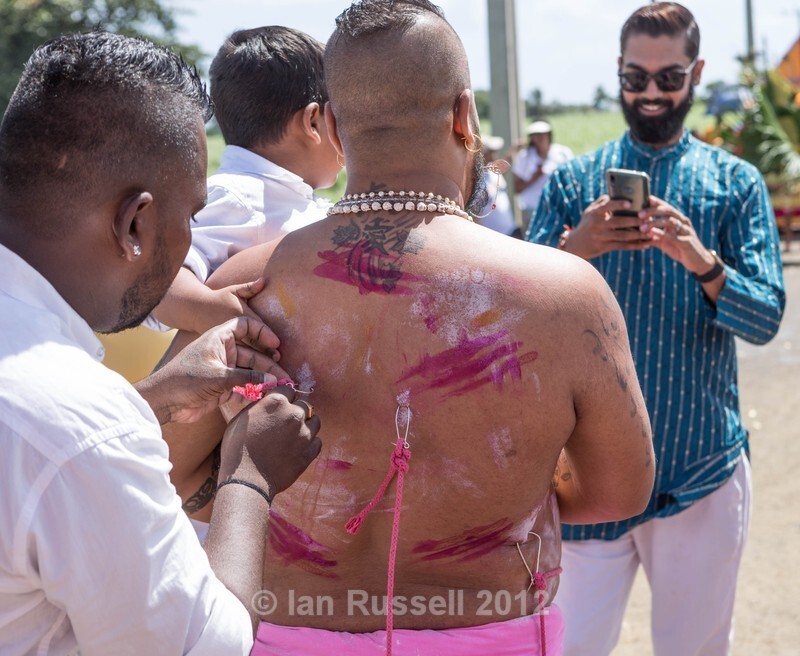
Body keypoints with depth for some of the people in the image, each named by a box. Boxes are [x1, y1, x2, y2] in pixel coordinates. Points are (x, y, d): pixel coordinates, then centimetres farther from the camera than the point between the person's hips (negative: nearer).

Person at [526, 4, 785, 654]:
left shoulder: (736, 183, 3)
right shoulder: (572, 181, 5)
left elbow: (766, 319, -8)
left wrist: (703, 263, -27)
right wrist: (573, 251, -24)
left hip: (701, 469, 0)